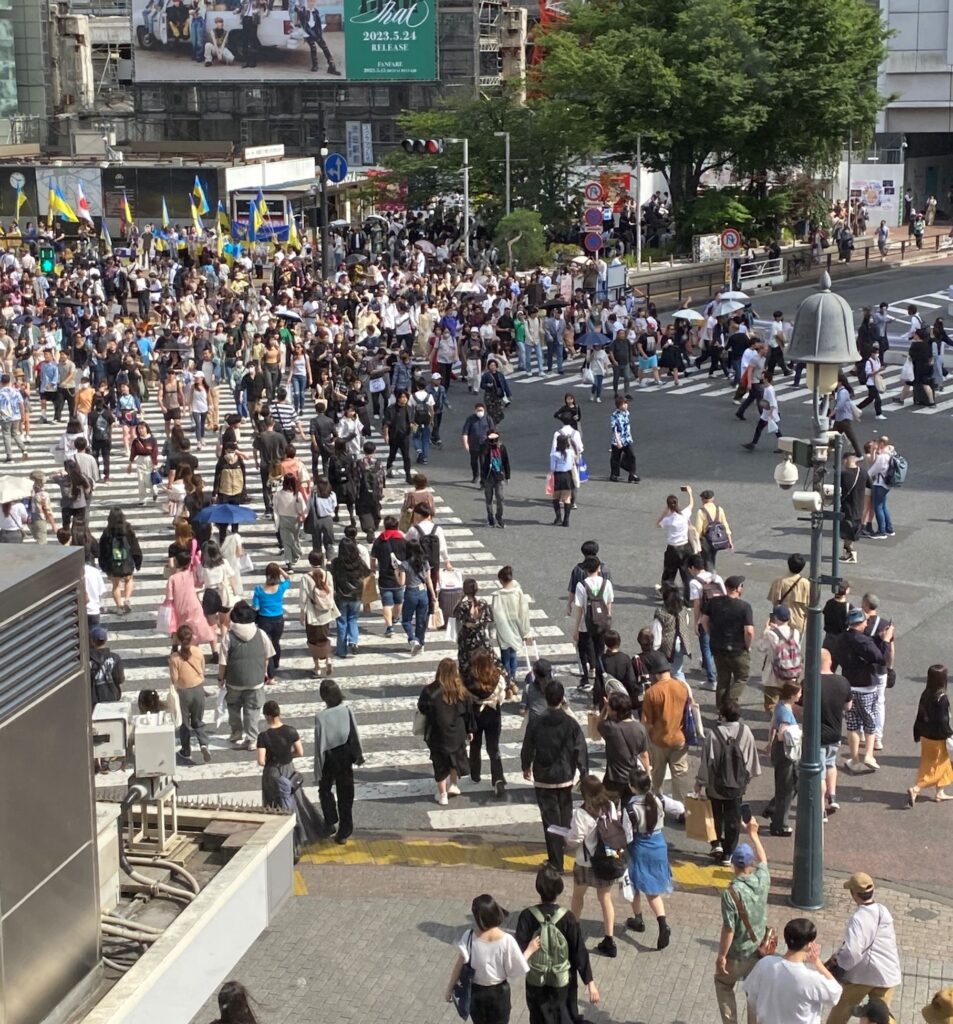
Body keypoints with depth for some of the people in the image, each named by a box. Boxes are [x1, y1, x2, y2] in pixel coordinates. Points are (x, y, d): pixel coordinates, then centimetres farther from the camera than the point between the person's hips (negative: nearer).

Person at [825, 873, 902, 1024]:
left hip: (862, 973, -5)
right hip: (887, 974, 5)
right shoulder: (883, 911, 1)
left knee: (842, 1008, 19)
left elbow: (852, 952, -30)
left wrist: (838, 958, -12)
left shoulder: (859, 918, -23)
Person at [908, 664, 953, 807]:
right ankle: (915, 789, -9)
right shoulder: (941, 698, -23)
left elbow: (920, 717, 6)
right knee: (935, 768, 3)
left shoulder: (925, 695, -2)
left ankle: (940, 792, 30)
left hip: (925, 736, 8)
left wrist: (918, 734, 16)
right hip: (937, 738, -7)